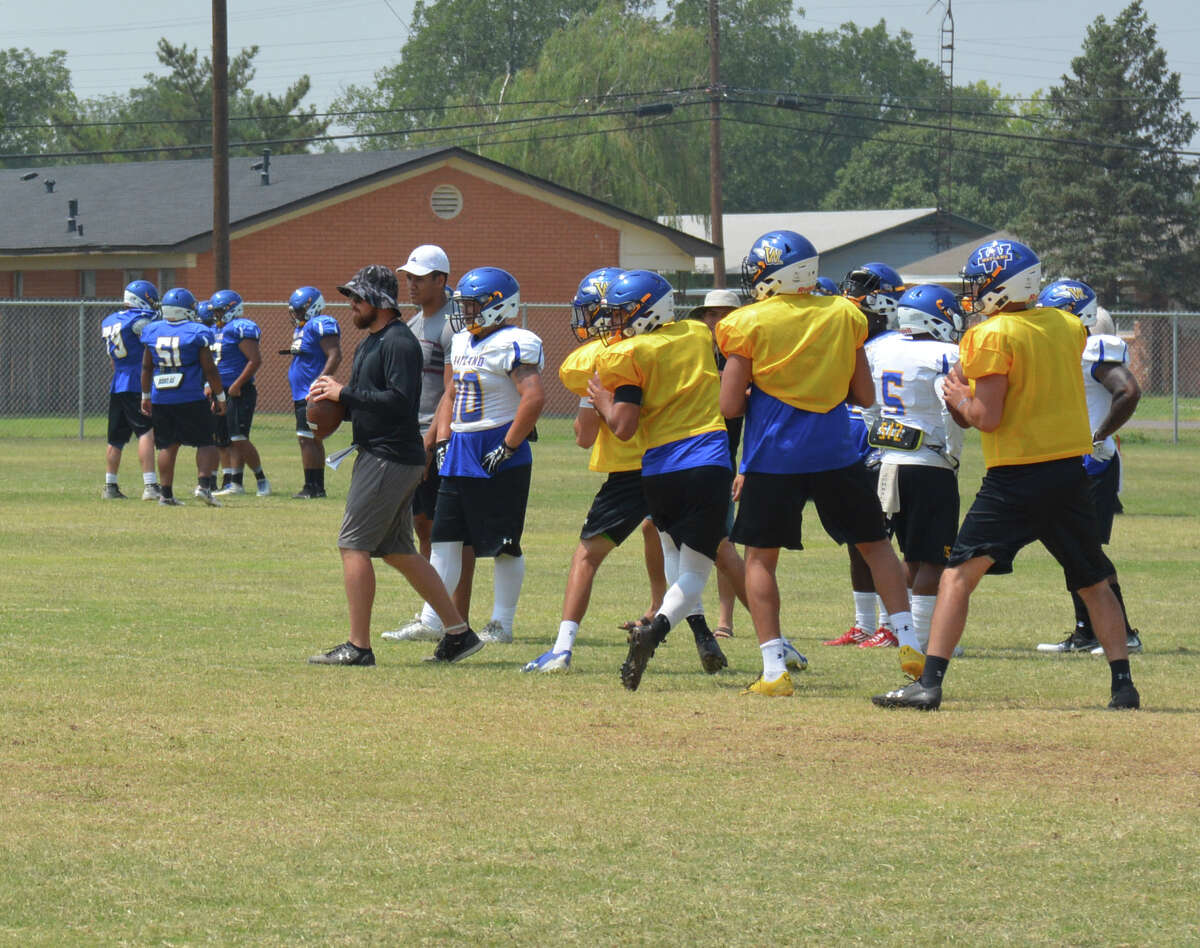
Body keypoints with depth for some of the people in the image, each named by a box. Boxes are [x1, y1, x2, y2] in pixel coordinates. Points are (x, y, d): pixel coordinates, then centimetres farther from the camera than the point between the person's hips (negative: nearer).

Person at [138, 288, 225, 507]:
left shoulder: (153, 332, 4)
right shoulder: (196, 333, -8)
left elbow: (146, 368, 11)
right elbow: (210, 369, -5)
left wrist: (146, 396, 22)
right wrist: (220, 397, 5)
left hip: (161, 399, 4)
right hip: (191, 398, -4)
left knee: (167, 446, 10)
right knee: (205, 442, 5)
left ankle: (166, 494, 10)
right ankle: (204, 483, -12)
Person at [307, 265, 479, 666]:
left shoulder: (398, 343, -14)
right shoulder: (369, 343, 18)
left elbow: (400, 401, -25)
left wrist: (344, 394, -19)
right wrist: (333, 398, 5)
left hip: (391, 459, -11)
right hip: (381, 455, 11)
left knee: (353, 544, -9)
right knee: (397, 550, 13)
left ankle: (358, 646, -7)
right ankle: (458, 632, 16)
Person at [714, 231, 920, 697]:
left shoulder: (749, 324, -6)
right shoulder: (844, 315, 4)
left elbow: (730, 406, -5)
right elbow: (864, 395, 8)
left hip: (774, 457, -2)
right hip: (835, 453, 2)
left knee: (761, 557, 7)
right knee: (874, 543, 16)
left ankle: (774, 670, -1)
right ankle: (909, 641, 8)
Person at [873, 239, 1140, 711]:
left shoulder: (993, 336, -11)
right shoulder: (1068, 327, 9)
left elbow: (988, 418, -15)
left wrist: (960, 399, 5)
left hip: (1015, 477, -5)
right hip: (1070, 473, 5)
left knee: (958, 576, -1)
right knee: (1095, 584, 15)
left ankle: (929, 682, -9)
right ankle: (1123, 684, 9)